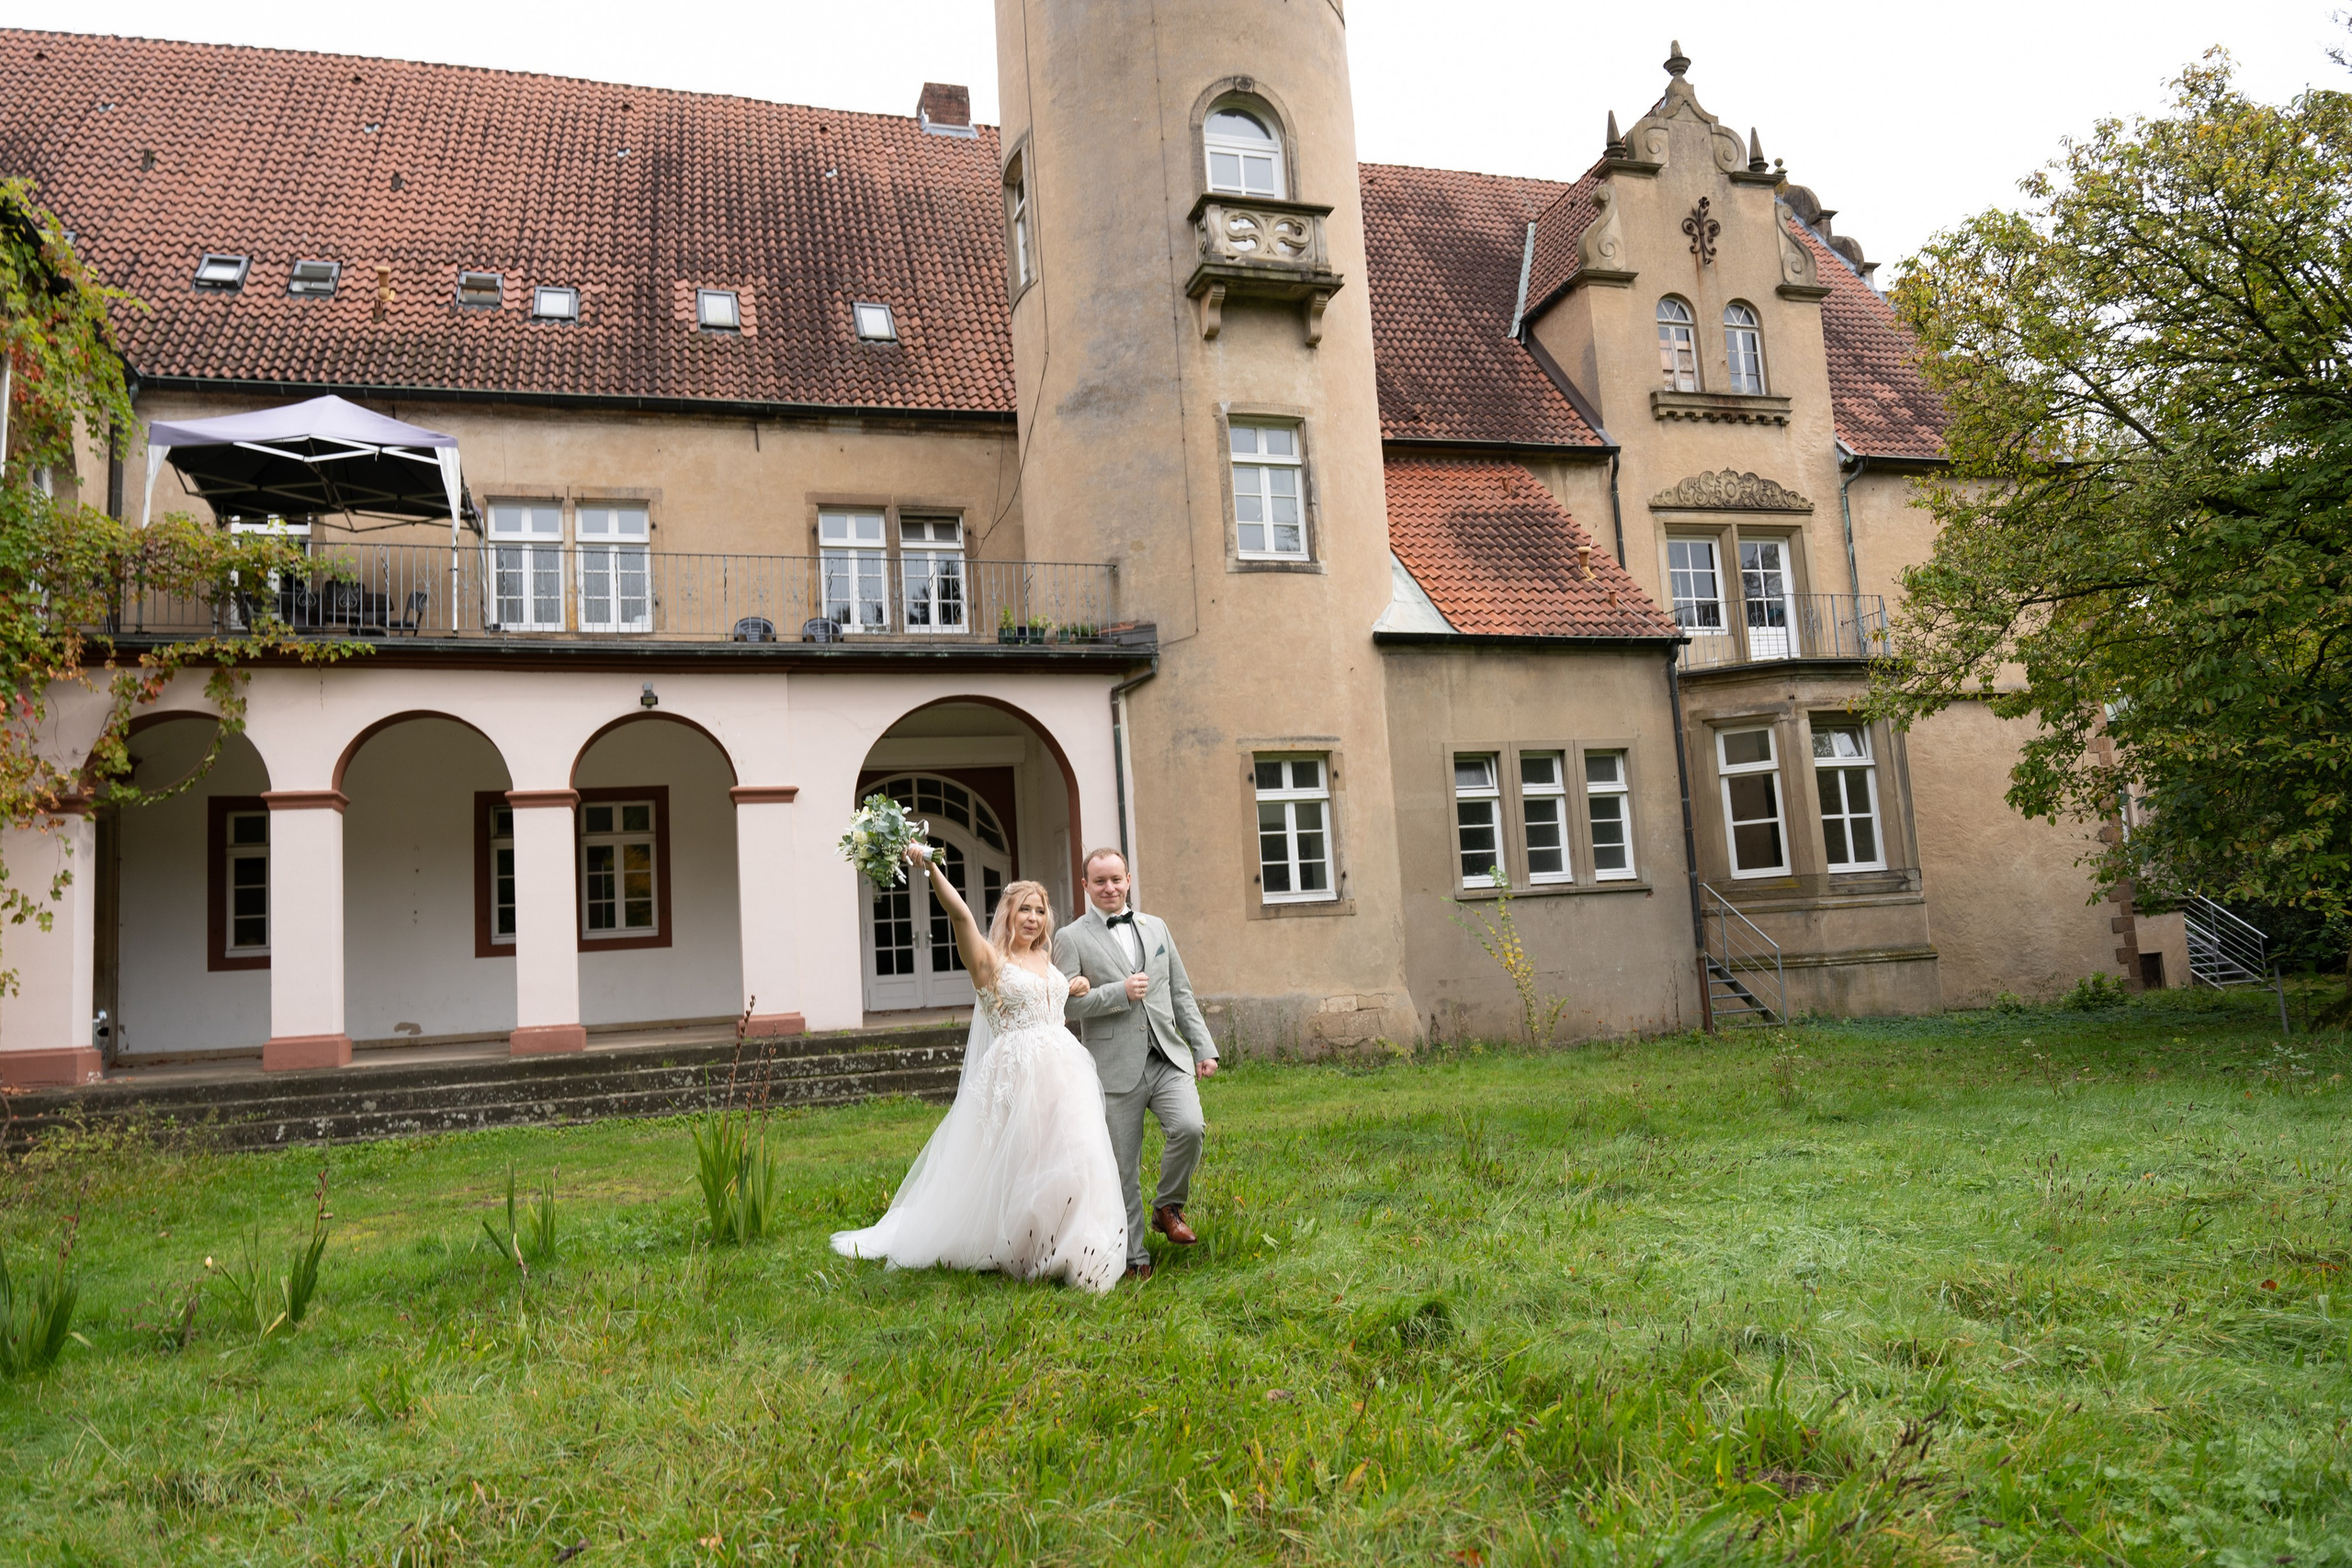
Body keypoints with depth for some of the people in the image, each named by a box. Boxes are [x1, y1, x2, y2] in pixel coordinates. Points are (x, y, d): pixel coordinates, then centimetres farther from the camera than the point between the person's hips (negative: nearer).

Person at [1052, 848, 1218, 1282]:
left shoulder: (1155, 927, 14)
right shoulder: (1070, 939, 0)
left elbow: (1181, 993, 16)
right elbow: (1064, 1002, -8)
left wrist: (1203, 1047, 11)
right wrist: (1120, 992, -15)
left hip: (1168, 1058, 3)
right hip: (1116, 1067, -3)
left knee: (1190, 1128, -20)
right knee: (1123, 1168, 2)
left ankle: (1168, 1208, 6)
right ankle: (1134, 1257, 17)